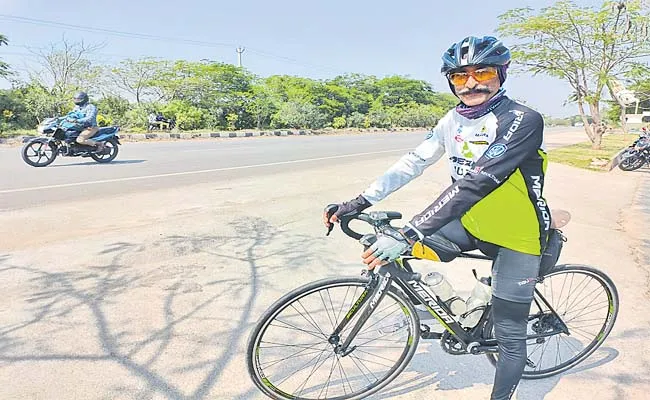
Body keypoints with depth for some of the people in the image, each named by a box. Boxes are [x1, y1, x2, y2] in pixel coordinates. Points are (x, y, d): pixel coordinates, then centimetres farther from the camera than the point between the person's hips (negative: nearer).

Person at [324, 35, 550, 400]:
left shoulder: (523, 120, -24)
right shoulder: (455, 120, -3)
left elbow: (475, 183, -36)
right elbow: (413, 163, -6)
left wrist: (408, 235, -43)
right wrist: (359, 202, -16)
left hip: (515, 237, -5)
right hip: (470, 225, 6)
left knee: (510, 336, 3)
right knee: (395, 245, -8)